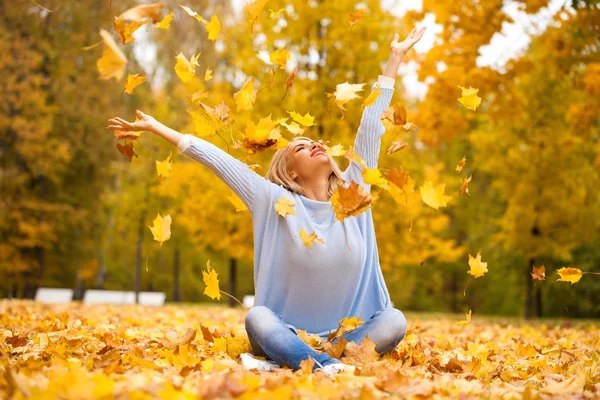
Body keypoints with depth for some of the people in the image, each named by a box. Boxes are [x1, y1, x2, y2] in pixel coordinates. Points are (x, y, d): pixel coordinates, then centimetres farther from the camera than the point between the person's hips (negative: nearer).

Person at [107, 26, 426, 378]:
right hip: (291, 335, -2)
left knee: (394, 321, -28)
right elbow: (215, 158, -2)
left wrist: (395, 58, 12)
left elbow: (371, 127, 6)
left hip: (353, 333, 2)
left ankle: (282, 362, -32)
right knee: (258, 318, -31)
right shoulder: (276, 202, -1)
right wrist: (156, 127, 0)